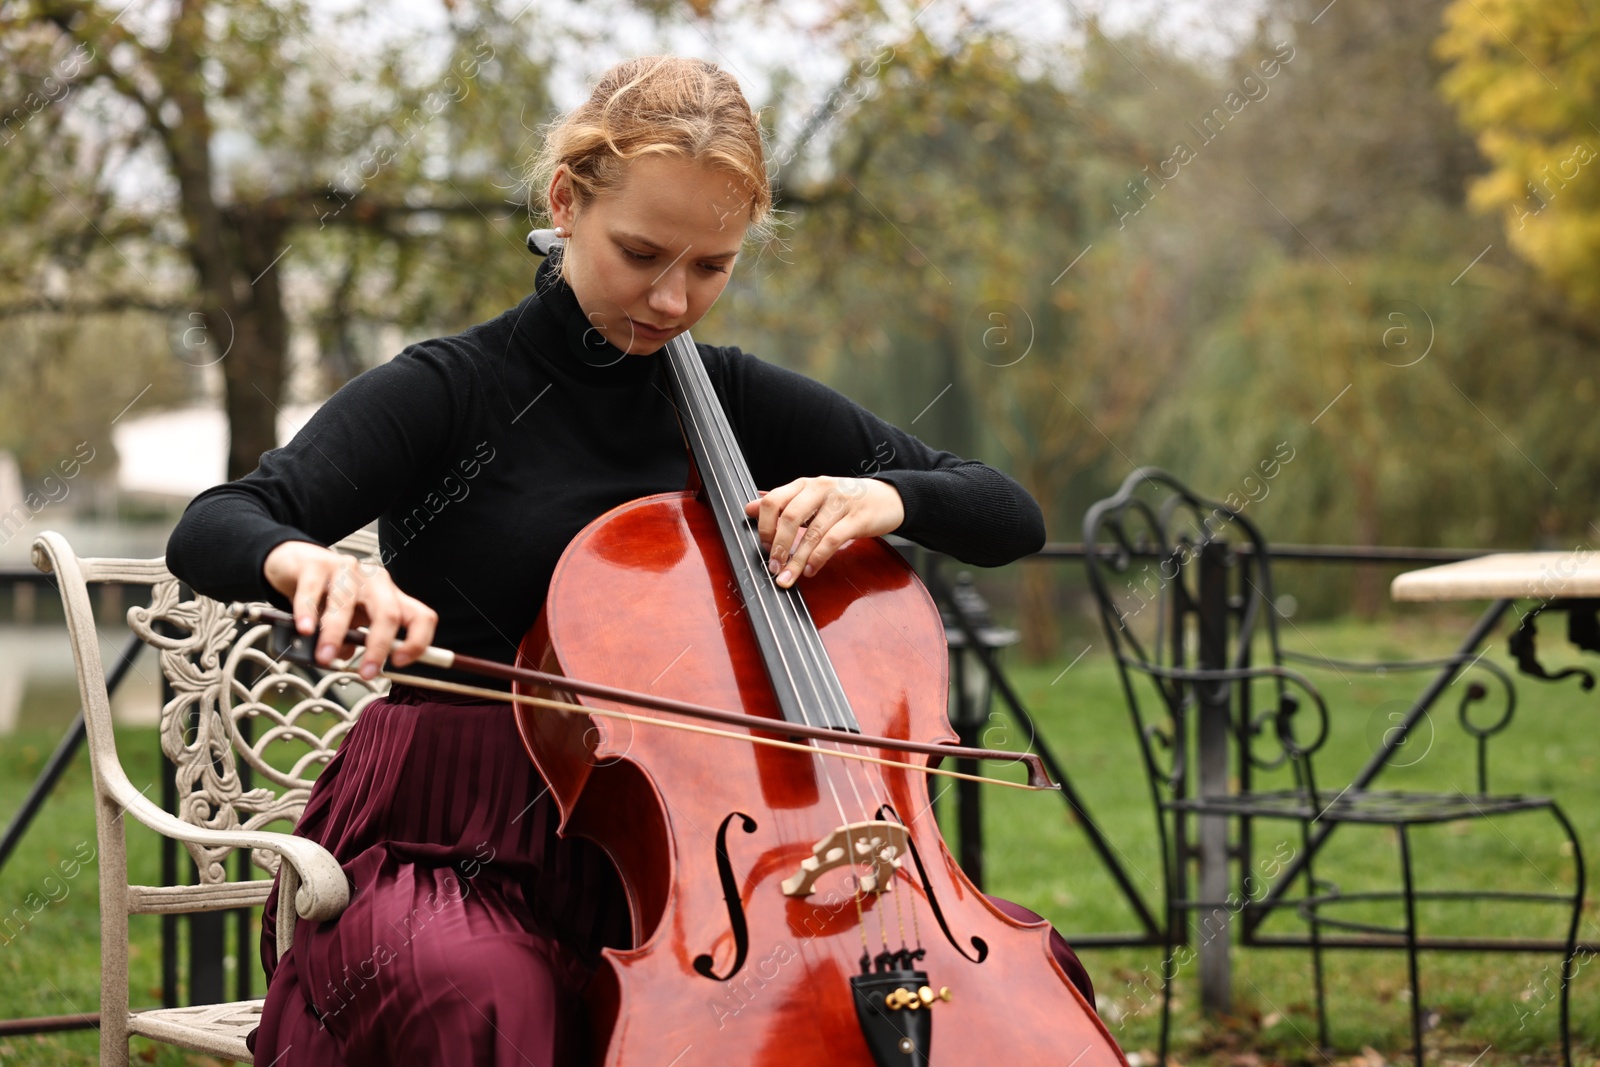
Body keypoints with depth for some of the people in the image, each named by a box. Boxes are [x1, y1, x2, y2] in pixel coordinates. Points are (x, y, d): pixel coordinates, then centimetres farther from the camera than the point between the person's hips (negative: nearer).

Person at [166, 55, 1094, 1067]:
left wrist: (887, 496, -12)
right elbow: (211, 533, -15)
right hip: (454, 851, -4)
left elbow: (1011, 517, 11)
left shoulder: (737, 401, 10)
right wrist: (313, 563, -39)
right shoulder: (451, 390, -2)